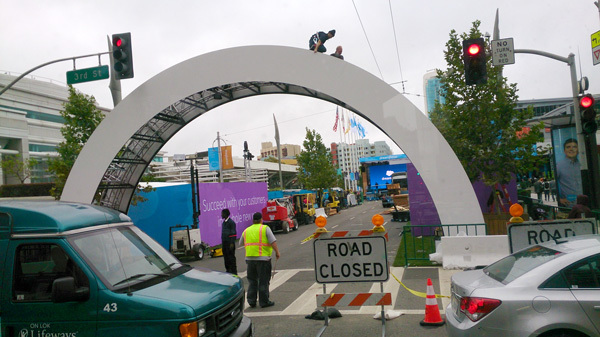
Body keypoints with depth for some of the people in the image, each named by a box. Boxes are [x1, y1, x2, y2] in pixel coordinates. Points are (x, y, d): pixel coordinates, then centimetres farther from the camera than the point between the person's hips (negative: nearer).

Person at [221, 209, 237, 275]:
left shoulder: (231, 222, -11)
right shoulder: (224, 222, 15)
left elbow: (233, 233, -14)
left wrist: (232, 243, -18)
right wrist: (222, 243, 19)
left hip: (230, 243, -8)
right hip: (224, 242, 8)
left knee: (231, 257, -4)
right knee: (226, 257, 12)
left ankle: (234, 272, 2)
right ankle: (228, 271, 21)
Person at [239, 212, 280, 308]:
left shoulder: (246, 230, 12)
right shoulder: (265, 228, -3)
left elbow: (241, 243, 22)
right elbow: (273, 241, -12)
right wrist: (277, 252, -5)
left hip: (249, 258, 4)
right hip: (263, 258, -4)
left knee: (252, 280, 14)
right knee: (263, 281, 3)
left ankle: (251, 301, 15)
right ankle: (264, 302, 8)